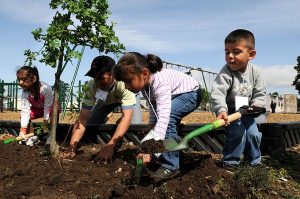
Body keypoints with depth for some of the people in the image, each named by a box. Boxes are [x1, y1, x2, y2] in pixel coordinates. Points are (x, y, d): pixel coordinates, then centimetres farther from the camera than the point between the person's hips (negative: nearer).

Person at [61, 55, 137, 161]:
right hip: (106, 100, 3)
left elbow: (126, 117, -49)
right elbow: (83, 118, -35)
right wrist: (72, 147, -47)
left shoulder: (124, 83, -45)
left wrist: (110, 146, -58)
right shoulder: (91, 85, -35)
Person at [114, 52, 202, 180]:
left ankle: (170, 166, -19)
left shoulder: (160, 83, -38)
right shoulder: (144, 83, -13)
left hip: (191, 93, -9)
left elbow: (163, 118, -47)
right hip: (175, 96, 9)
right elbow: (153, 109, -1)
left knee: (167, 116, -29)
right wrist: (151, 125, -14)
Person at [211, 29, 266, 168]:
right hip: (230, 111, -4)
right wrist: (221, 110, -54)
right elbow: (217, 93, -38)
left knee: (253, 134, 2)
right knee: (238, 132, -20)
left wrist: (255, 106, -17)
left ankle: (254, 161, 26)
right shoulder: (225, 73, -26)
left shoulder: (254, 72, -10)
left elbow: (260, 93, 0)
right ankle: (230, 161, 0)